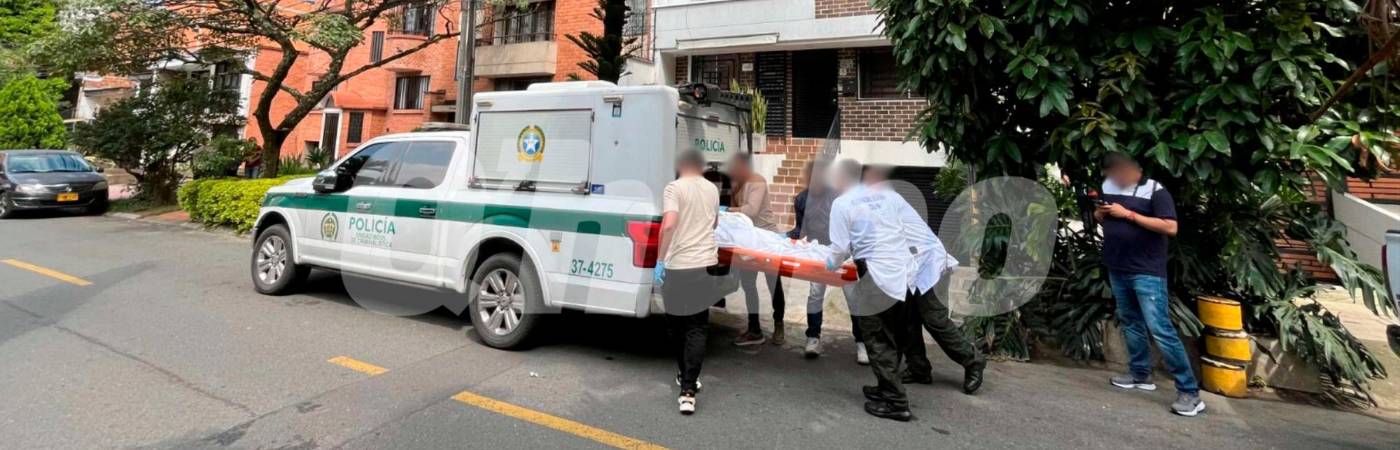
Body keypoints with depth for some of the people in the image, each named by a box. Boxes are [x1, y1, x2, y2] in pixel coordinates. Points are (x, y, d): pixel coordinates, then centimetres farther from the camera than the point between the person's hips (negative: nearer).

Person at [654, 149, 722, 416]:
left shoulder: (674, 188, -5)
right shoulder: (712, 189, 12)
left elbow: (668, 224, -20)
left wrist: (659, 259, -14)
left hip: (677, 266, -3)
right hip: (704, 264, 4)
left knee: (677, 325, 15)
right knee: (697, 328, 5)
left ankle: (685, 377, 30)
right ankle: (688, 389, -4)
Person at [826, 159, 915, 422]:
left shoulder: (841, 203, -4)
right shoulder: (887, 195, 14)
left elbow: (841, 247, -7)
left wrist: (831, 265, 12)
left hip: (878, 276, -7)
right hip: (904, 271, 7)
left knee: (877, 340, 4)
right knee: (892, 338, 17)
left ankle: (895, 403, 5)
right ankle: (888, 388, 29)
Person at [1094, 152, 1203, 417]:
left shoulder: (1154, 191, -11)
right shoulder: (1108, 187, 7)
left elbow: (1171, 227, -19)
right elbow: (1099, 217, 21)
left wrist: (1129, 214, -21)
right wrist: (1101, 213, -3)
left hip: (1147, 272, -7)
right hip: (1117, 269, 7)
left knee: (1160, 330, -9)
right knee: (1130, 322, 17)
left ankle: (1190, 392, -1)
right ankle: (1140, 374, 31)